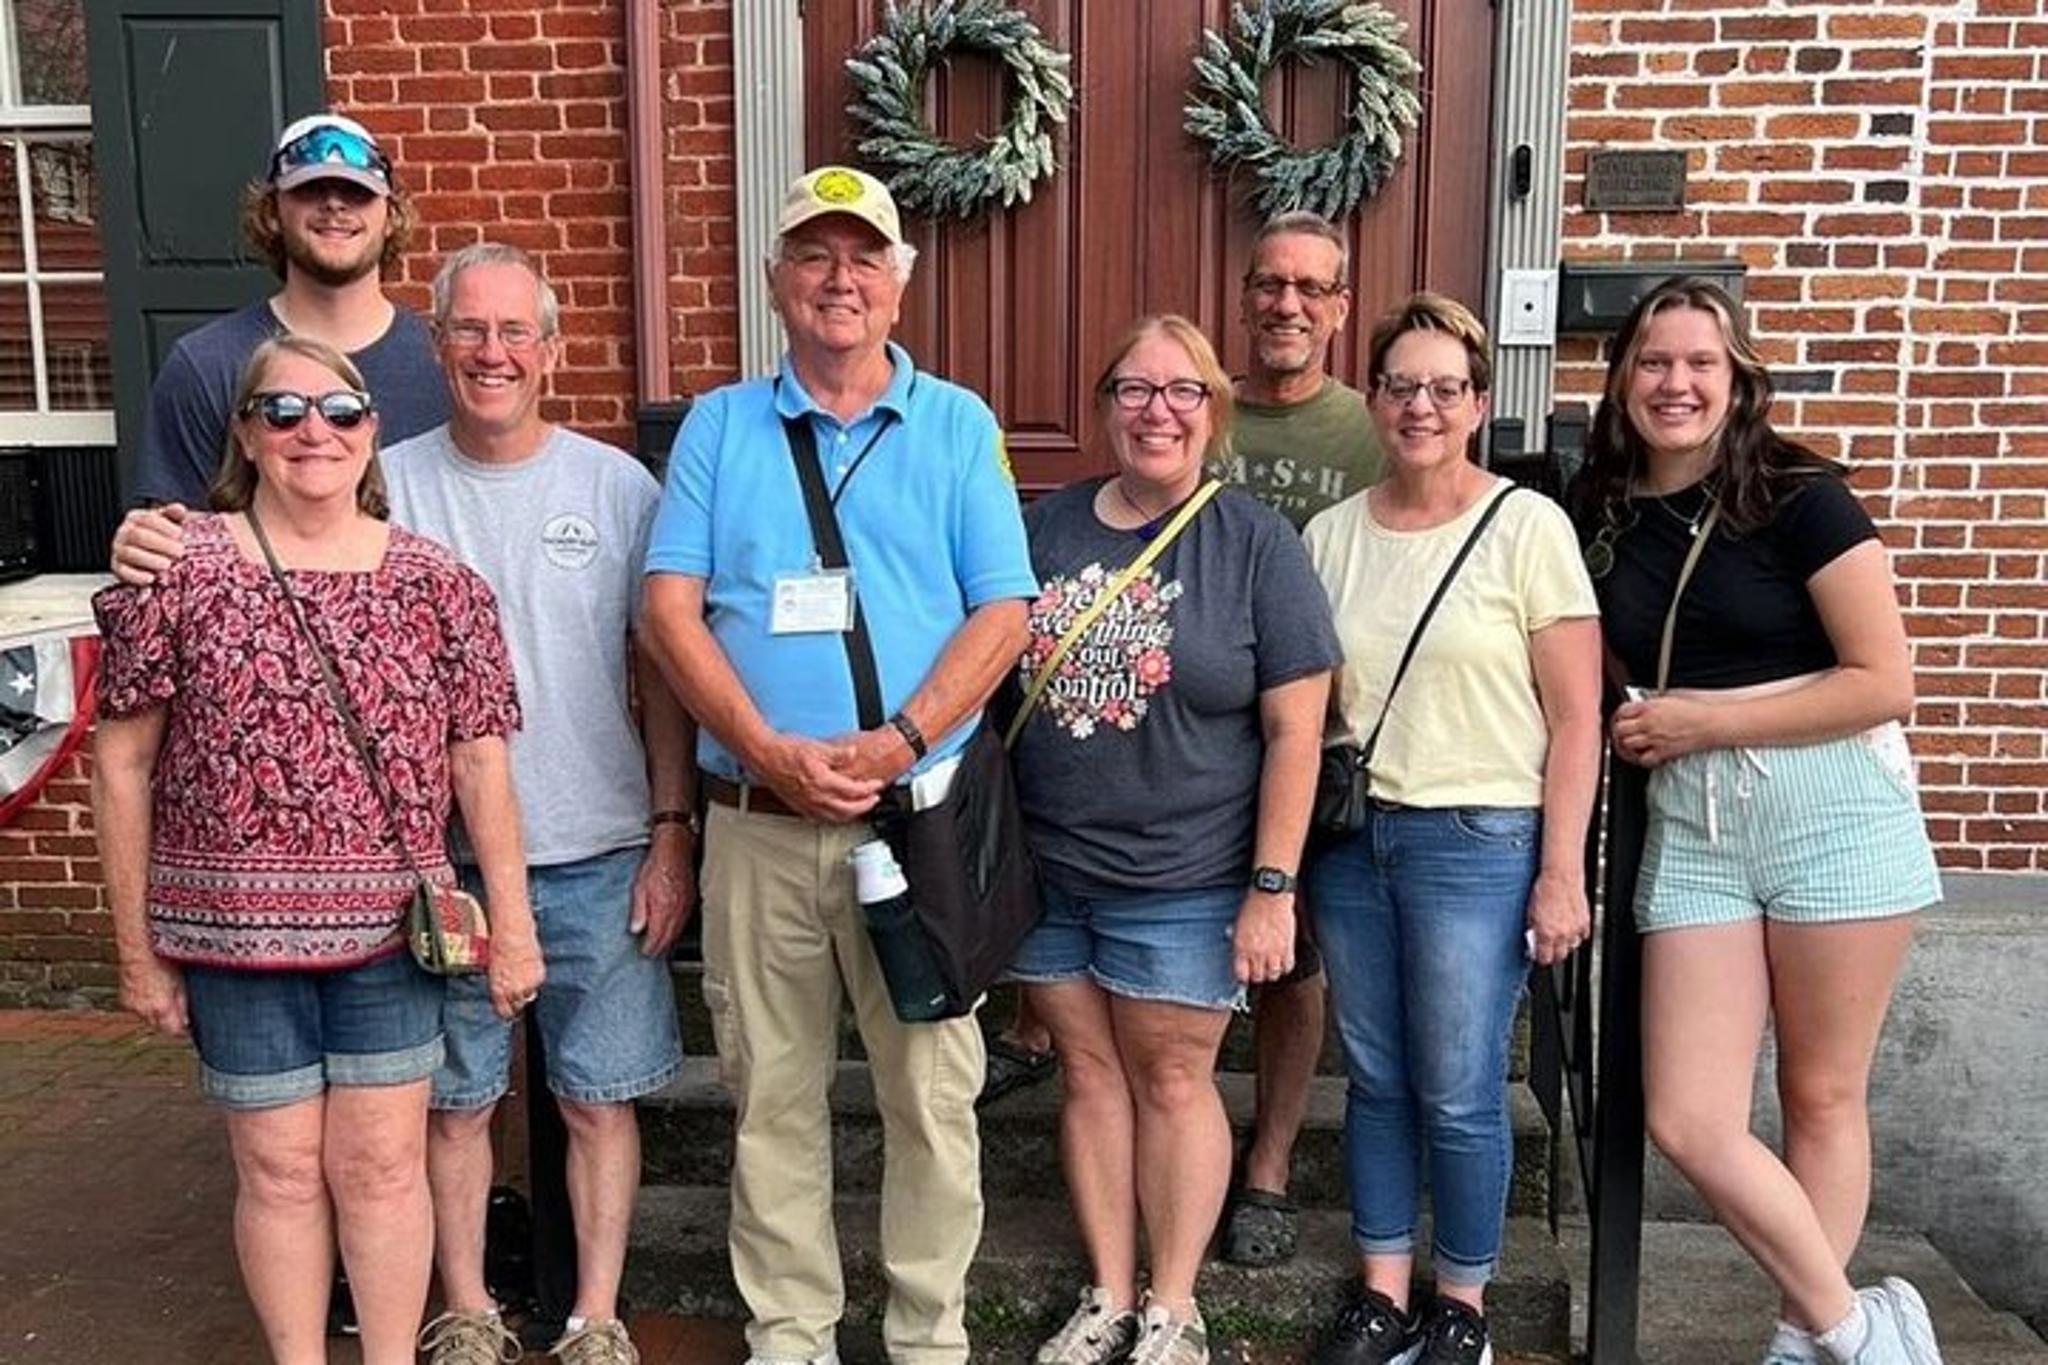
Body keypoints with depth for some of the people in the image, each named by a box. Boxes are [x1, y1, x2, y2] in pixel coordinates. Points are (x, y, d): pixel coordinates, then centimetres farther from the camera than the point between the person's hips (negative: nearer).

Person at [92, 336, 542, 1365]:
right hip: (234, 932, -1)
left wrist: (511, 921, 0)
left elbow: (481, 760, 1)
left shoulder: (436, 583, 1)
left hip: (392, 930, 1)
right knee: (280, 1169, 11)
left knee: (383, 1164, 9)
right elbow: (121, 766, -1)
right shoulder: (179, 571, -4)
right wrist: (139, 945, 0)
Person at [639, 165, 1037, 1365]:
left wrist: (898, 744, -16)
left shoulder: (958, 426, 5)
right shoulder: (719, 426, 8)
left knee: (932, 1089, 6)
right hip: (757, 820, 1)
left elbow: (1003, 612, -2)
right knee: (774, 1089, 11)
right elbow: (672, 608, 0)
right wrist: (772, 752, -14)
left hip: (919, 816, -1)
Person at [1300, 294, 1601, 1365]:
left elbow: (1576, 718, -6)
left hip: (1478, 841, -4)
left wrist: (1562, 873, -10)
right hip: (1351, 836, 4)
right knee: (1374, 1081, 12)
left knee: (1458, 1094, 2)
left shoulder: (1527, 527, -5)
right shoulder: (1332, 533, 7)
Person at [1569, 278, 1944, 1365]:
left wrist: (1704, 721, -11)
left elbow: (1885, 682, -10)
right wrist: (1632, 728, 2)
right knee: (1687, 1122, -2)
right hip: (1690, 826, 4)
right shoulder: (1600, 515, 7)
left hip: (1833, 812, -4)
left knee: (1820, 1098, 8)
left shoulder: (1798, 496, -7)